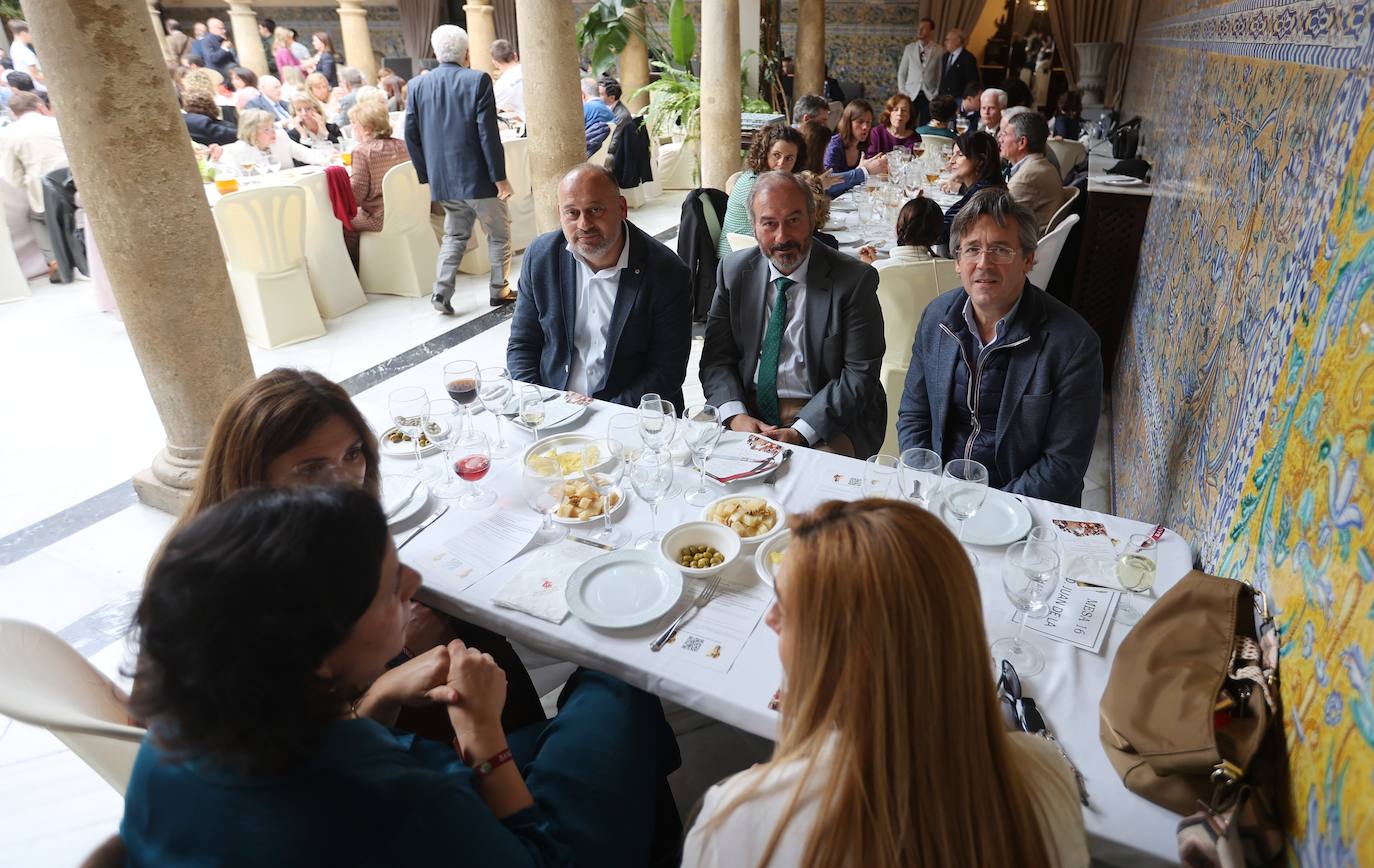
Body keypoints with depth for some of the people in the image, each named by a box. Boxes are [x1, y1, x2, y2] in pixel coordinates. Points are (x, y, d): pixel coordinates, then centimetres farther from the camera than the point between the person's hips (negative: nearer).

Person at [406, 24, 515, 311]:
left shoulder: (418, 85, 3)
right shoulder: (478, 80, -10)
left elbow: (411, 134, 4)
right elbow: (488, 133, -14)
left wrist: (427, 175, 13)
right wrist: (500, 177, -9)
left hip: (443, 179, 5)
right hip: (478, 177, -5)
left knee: (455, 235, 17)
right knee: (499, 234, 12)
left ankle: (442, 293, 7)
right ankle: (499, 291, 16)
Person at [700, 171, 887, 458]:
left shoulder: (854, 280, -6)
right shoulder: (733, 270, 5)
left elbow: (860, 374, -9)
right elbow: (716, 358, 4)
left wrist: (801, 432, -20)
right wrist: (736, 415, -15)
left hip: (824, 421, -3)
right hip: (748, 410, 3)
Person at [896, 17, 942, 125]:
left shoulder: (939, 51, 1)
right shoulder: (909, 48, 7)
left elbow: (941, 75, 4)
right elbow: (901, 72, 10)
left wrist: (937, 94, -3)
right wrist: (902, 92, 1)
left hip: (930, 96, -1)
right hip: (911, 95, 1)